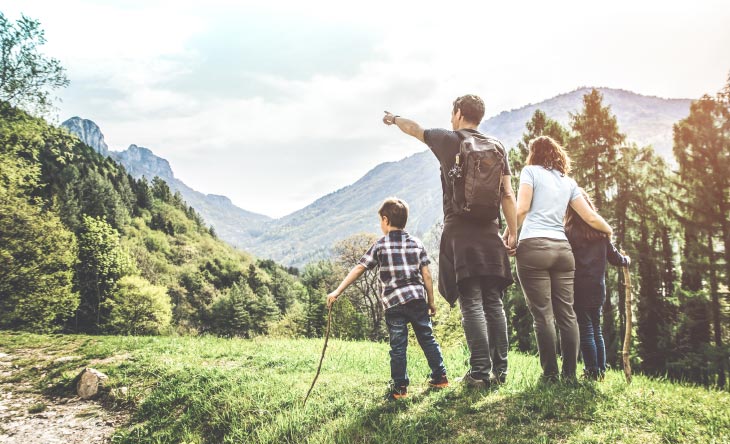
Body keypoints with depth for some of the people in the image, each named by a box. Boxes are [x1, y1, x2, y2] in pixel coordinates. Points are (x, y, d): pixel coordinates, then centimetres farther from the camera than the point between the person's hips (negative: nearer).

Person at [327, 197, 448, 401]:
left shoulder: (380, 245, -2)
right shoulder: (416, 243, 6)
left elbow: (358, 269, -5)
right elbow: (426, 275, 5)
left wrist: (337, 292, -2)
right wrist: (431, 301, 14)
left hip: (393, 303, -3)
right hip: (417, 298, 3)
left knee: (398, 346, 4)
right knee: (427, 338, 15)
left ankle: (400, 387, 7)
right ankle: (440, 376, 22)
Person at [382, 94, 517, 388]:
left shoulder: (447, 140, 2)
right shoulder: (496, 146, 10)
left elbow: (413, 129, 19)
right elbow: (507, 194, 5)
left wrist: (394, 118, 39)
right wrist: (513, 232, 9)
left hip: (459, 234, -4)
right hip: (490, 234, 4)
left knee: (471, 304, -5)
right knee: (493, 303, 8)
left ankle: (480, 372, -6)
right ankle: (500, 369, 12)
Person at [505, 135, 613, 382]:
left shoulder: (531, 171, 6)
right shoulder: (569, 182, 19)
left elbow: (522, 209, -7)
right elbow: (590, 217, 17)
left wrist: (507, 234, 3)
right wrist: (609, 231, 35)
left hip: (533, 247, -5)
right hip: (562, 248, 5)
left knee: (542, 315, -4)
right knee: (566, 313, 6)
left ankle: (550, 373, -2)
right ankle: (570, 373, 7)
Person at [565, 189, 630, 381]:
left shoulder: (568, 232, -9)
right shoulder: (600, 230, 8)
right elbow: (613, 256, 16)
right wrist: (626, 261, 33)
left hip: (579, 289, -6)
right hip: (597, 288, 6)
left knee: (585, 330, -1)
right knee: (596, 329, 15)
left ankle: (592, 371, 0)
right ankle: (601, 370, 19)